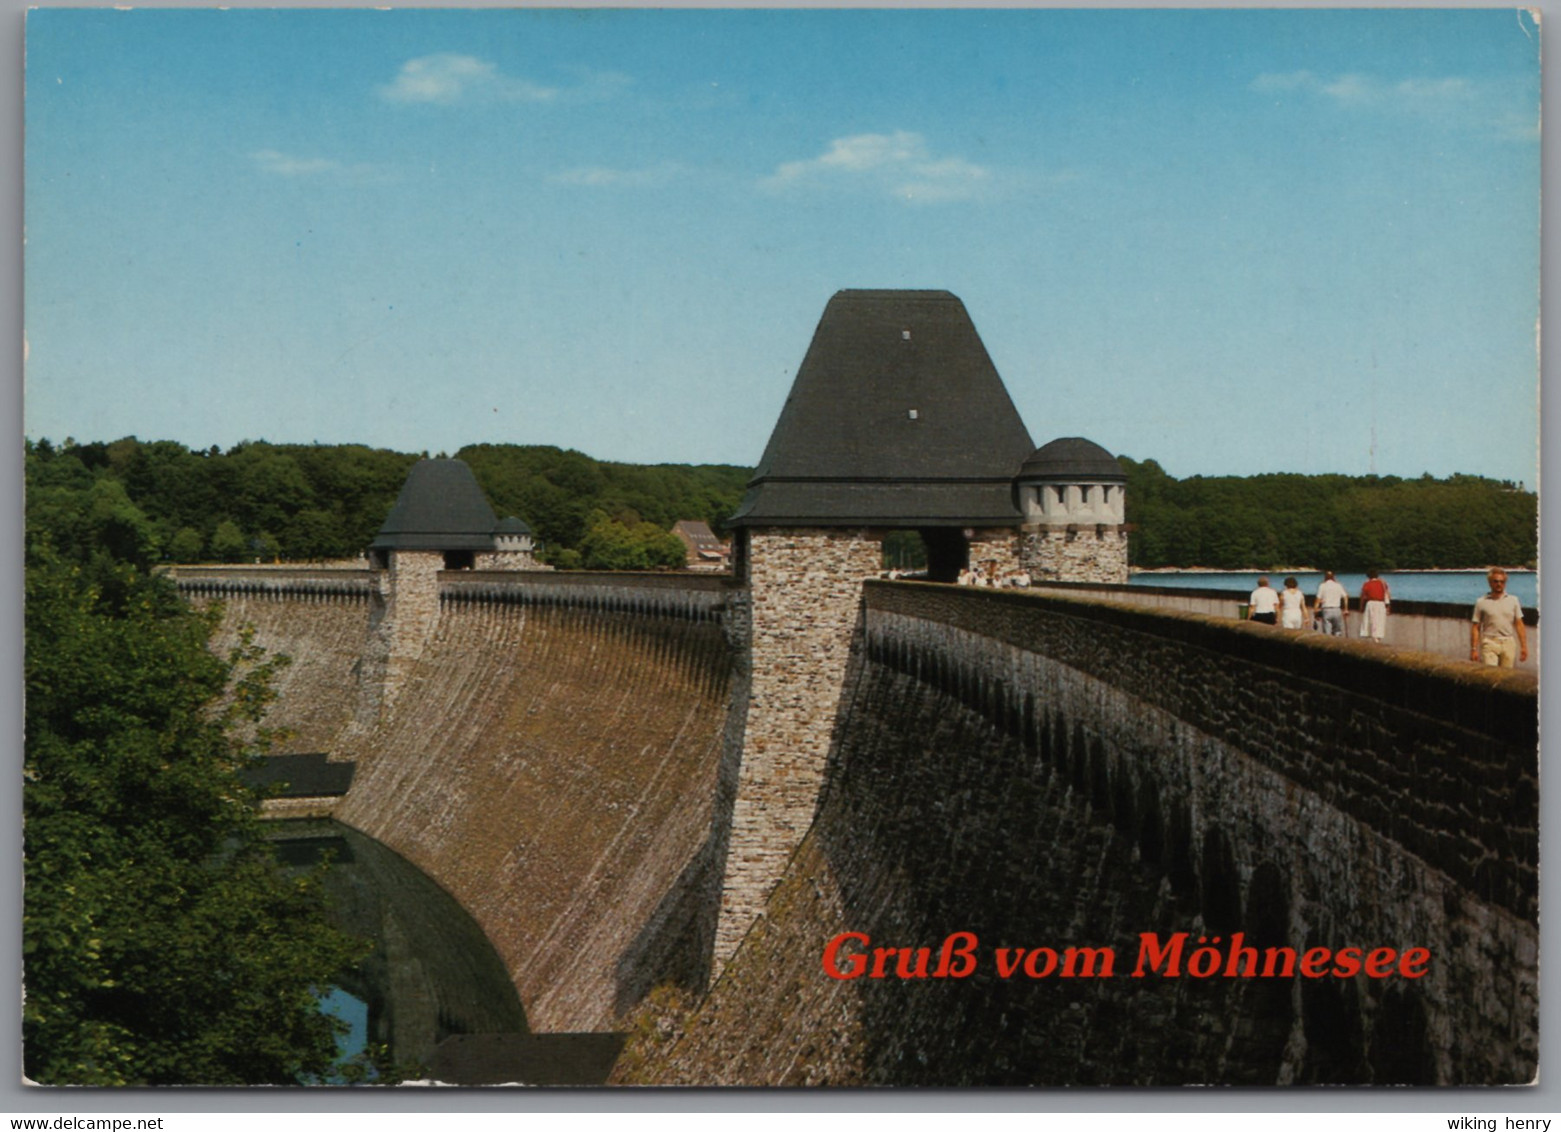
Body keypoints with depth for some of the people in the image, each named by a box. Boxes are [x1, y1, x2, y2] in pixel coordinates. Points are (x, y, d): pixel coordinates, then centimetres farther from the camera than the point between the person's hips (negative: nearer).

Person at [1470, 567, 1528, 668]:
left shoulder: (1513, 600, 11)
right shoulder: (1481, 603, 4)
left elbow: (1519, 625, 10)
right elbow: (1475, 628, 3)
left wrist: (1524, 647, 4)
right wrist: (1474, 649, -3)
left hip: (1508, 643, 2)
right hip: (1490, 642, -2)